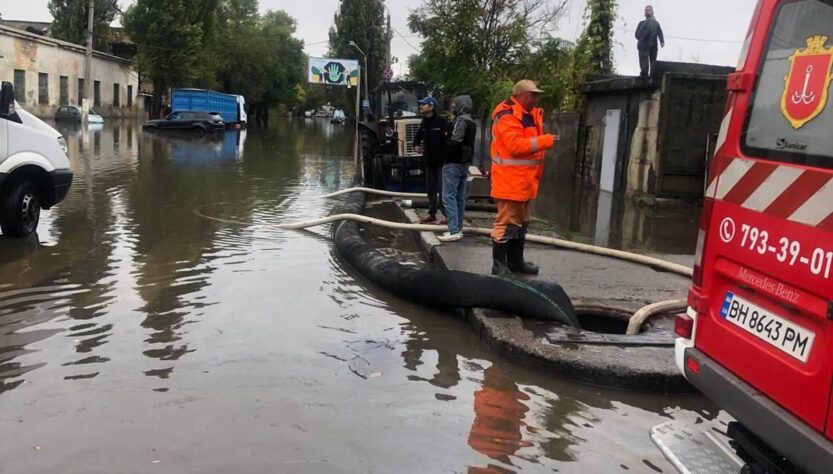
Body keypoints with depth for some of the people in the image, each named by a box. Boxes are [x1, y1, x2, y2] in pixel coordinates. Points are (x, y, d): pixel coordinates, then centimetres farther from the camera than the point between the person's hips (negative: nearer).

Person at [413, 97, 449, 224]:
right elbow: (418, 136, 26)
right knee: (430, 188, 13)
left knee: (443, 189, -7)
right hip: (428, 160, 8)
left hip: (441, 160, -8)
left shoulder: (441, 122, -11)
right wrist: (416, 146, 8)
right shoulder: (424, 123, 13)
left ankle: (448, 215, -2)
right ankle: (432, 214, 22)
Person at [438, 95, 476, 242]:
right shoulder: (471, 122, 16)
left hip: (453, 163, -10)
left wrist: (446, 155, -9)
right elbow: (466, 142, 14)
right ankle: (458, 229, 15)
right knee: (460, 197, 11)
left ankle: (453, 231, -12)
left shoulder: (461, 120, -13)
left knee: (449, 197, -9)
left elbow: (455, 141, -22)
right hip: (464, 163, 10)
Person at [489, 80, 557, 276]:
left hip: (524, 180, 10)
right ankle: (499, 265, -1)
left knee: (521, 222, 16)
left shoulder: (531, 115, 17)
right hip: (509, 180, -10)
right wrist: (544, 141, -24)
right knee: (506, 222, -7)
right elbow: (515, 145, -26)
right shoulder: (508, 116, -16)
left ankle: (516, 261, 27)